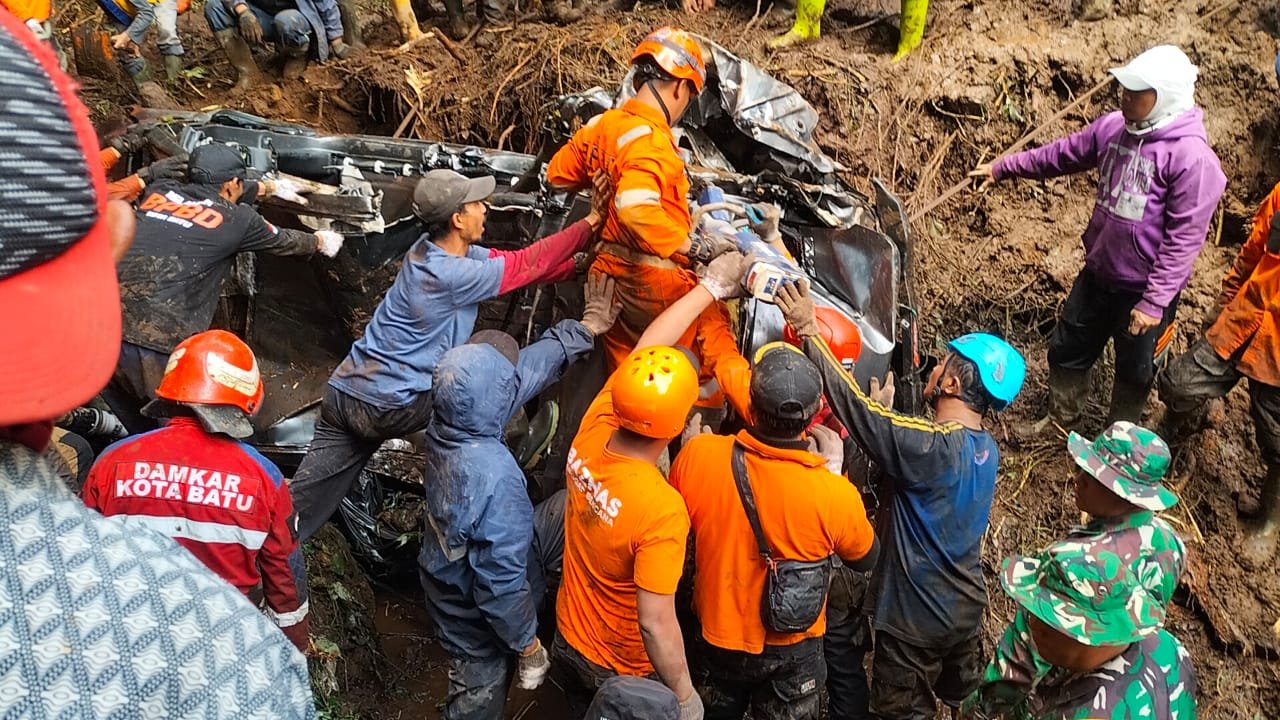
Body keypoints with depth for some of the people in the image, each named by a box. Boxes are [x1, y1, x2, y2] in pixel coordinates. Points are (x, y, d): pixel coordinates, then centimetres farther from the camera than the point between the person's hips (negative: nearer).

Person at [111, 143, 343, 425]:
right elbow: (284, 241, 24)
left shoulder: (159, 190, 16)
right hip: (156, 344, -6)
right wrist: (320, 241, 45)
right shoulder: (237, 218, 3)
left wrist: (270, 186, 52)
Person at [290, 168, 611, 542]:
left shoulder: (435, 249, 5)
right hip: (386, 409, -8)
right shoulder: (450, 275, -21)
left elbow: (519, 263, 5)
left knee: (304, 500, 11)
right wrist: (592, 221, -8)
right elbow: (528, 263, -14)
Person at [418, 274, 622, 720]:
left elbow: (530, 366, -7)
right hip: (476, 605, -7)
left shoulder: (447, 419, -19)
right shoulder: (495, 478, -41)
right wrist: (526, 643, -15)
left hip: (451, 577, 7)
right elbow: (501, 582, -32)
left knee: (570, 509, 7)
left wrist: (586, 327, 1)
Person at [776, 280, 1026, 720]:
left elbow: (853, 403, -30)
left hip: (916, 619, -7)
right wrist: (890, 414, -3)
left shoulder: (931, 446, -30)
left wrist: (808, 331, -27)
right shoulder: (987, 449, -4)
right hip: (967, 609, 8)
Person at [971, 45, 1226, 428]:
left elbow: (1184, 238, -22)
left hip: (1144, 290, -6)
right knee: (1067, 349, 19)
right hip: (1097, 274, 6)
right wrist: (1002, 168, 17)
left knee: (1133, 371, 15)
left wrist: (1155, 302, -22)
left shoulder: (1192, 156, -23)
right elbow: (1063, 154, 13)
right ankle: (1060, 421, 43)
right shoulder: (1113, 127, -4)